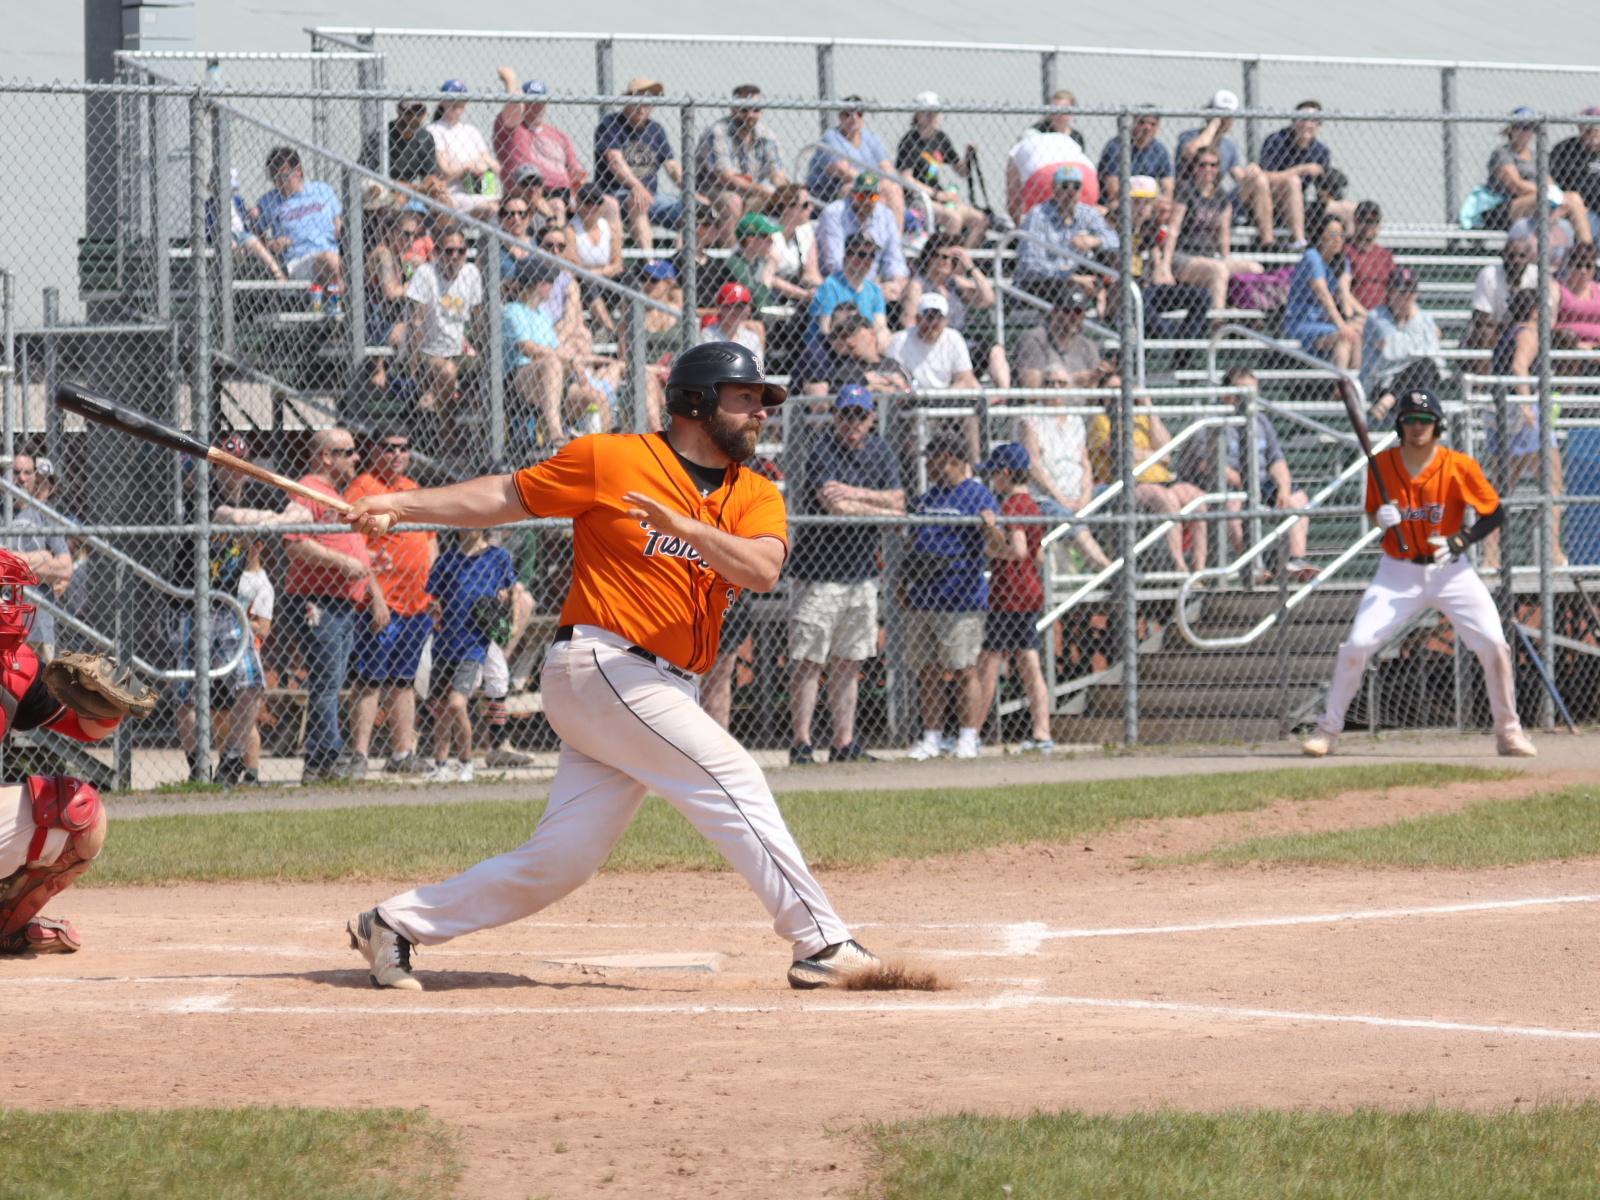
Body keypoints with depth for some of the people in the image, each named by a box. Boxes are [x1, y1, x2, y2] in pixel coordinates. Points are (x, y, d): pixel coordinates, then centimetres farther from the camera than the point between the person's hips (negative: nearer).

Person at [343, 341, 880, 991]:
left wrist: (687, 527, -25)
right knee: (731, 778, -16)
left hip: (664, 692, 7)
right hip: (600, 664, -7)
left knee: (559, 860, 3)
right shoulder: (613, 459, -2)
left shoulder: (756, 497, 10)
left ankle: (395, 924, 15)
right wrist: (403, 505, 0)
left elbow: (762, 569, -10)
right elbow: (507, 495, 6)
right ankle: (822, 943, -12)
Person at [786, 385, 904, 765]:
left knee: (849, 662, 9)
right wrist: (882, 510, -9)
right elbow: (835, 505, -22)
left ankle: (844, 744, 13)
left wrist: (857, 493, -17)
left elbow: (898, 500, -1)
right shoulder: (822, 448, -11)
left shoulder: (879, 451, 10)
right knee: (809, 660, -5)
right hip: (818, 571, -6)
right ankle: (800, 744, -3)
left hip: (861, 573, 6)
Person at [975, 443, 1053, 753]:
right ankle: (1042, 734, 2)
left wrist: (991, 551, -12)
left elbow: (1018, 550, -26)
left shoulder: (1010, 506, -14)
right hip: (1032, 595, 9)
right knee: (1030, 667, 7)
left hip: (1009, 596, -9)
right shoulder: (1033, 506, 14)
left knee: (987, 667, -4)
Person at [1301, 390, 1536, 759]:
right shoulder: (1382, 464, -5)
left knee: (1494, 645, -12)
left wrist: (1459, 541, -20)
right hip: (1398, 573, 1)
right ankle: (1328, 729, 4)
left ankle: (1508, 732, 5)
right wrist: (1380, 519, -16)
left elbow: (1495, 513, -5)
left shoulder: (1459, 466, -12)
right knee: (1357, 645, -11)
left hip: (1450, 570, -1)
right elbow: (1372, 512, 8)